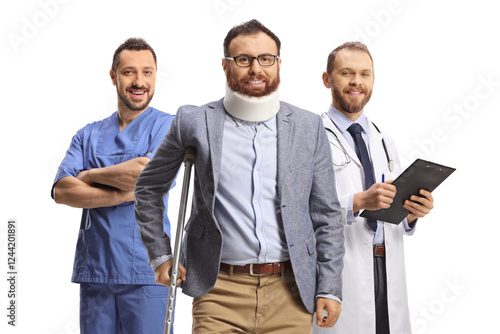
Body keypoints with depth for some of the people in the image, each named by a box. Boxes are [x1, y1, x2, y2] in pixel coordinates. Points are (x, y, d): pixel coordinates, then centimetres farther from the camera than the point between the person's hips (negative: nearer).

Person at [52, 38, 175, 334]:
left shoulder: (168, 126, 2)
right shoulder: (89, 135, 13)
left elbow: (148, 173, -16)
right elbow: (61, 191, -1)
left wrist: (90, 175, -1)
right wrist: (123, 195, -14)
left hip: (147, 272, -4)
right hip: (94, 271, 4)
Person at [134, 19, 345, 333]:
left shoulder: (309, 127, 6)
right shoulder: (195, 122, 2)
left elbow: (327, 215, 8)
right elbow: (149, 187, 14)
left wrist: (329, 289, 3)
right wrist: (160, 255, 8)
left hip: (291, 292, 2)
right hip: (220, 290, -1)